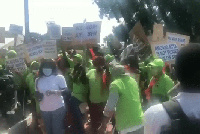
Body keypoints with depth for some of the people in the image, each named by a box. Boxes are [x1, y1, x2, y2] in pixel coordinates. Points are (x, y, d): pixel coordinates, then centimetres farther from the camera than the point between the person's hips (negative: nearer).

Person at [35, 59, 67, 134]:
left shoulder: (59, 78, -5)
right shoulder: (38, 80, 7)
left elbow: (65, 90, -9)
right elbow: (37, 93, 17)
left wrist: (54, 91, -25)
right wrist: (38, 96, -6)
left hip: (58, 108, -4)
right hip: (44, 109, 4)